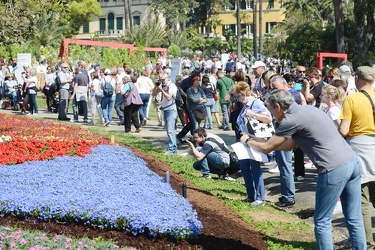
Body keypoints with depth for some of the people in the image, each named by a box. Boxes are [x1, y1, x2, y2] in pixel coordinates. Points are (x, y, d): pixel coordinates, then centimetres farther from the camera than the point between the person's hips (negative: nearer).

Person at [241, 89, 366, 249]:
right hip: (353, 161, 9)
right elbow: (290, 145, 29)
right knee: (354, 219, 13)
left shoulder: (291, 119, -8)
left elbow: (266, 148, 3)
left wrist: (248, 140, 23)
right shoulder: (306, 110, 20)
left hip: (334, 170, -9)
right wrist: (256, 141, 33)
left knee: (322, 222, 5)